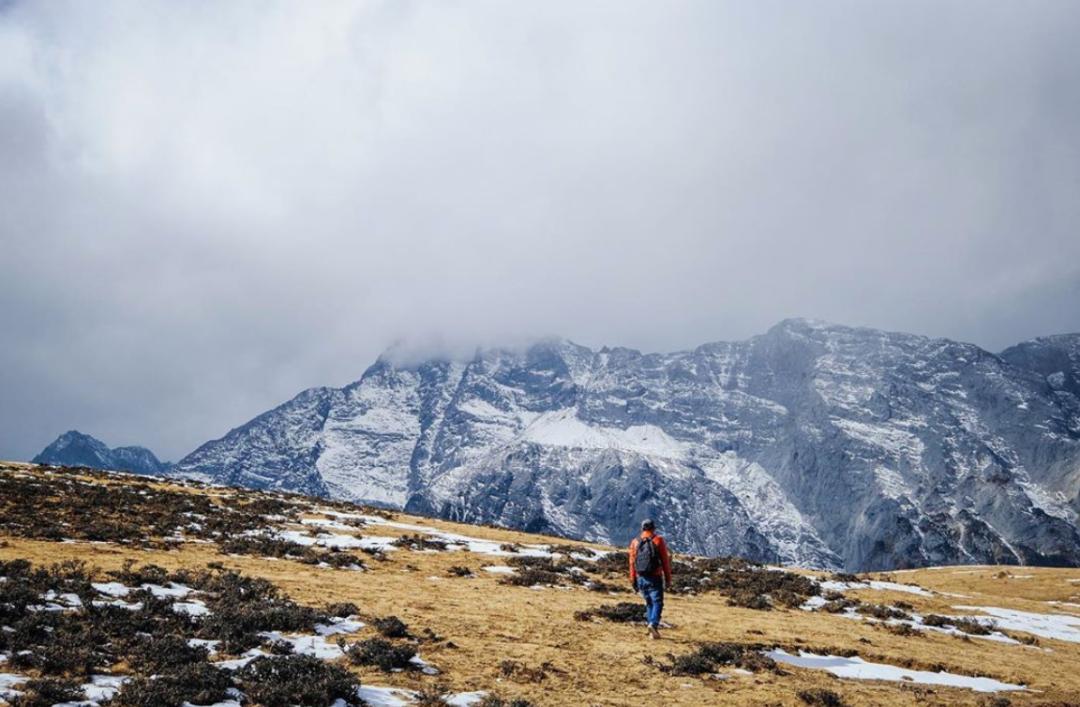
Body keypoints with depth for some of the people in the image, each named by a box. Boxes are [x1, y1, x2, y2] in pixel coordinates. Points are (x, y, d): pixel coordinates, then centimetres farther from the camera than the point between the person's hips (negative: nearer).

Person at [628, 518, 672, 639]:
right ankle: (654, 624, -23)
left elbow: (632, 563, 5)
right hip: (655, 578, -4)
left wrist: (633, 581, 11)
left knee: (649, 603, 16)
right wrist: (668, 579, 0)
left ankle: (653, 631, 13)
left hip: (641, 578, 4)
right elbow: (665, 561, -5)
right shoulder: (658, 541, -4)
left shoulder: (635, 542, 5)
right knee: (657, 603, 1)